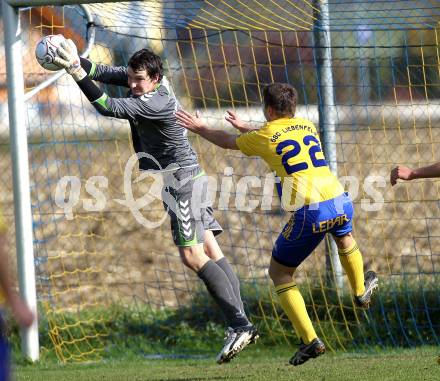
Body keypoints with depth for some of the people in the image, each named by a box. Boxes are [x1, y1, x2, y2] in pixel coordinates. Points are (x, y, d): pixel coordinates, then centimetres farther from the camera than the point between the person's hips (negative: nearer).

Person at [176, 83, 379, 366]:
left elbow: (227, 141, 25)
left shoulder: (263, 137, 5)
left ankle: (310, 340, 0)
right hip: (340, 201, 5)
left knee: (279, 272, 11)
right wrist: (246, 128, 54)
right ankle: (361, 292, 61)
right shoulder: (307, 126, 19)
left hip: (309, 213, -5)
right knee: (344, 236, 41)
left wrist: (199, 128, 43)